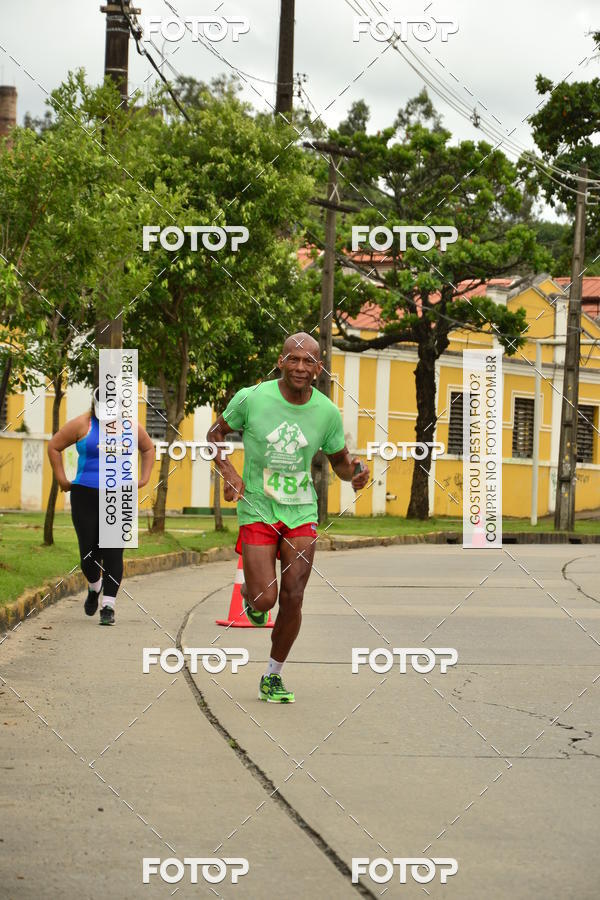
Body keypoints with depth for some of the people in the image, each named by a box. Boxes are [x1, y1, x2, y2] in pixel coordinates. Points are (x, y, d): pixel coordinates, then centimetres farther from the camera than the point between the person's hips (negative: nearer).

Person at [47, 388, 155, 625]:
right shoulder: (82, 425, 0)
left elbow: (148, 448, 23)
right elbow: (54, 447, 8)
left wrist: (144, 479, 14)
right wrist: (61, 479, 4)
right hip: (85, 496, 0)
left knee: (113, 553, -7)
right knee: (89, 552, 0)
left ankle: (108, 605, -3)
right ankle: (94, 587, 32)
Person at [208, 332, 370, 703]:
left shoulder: (327, 412, -4)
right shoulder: (251, 398, -11)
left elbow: (339, 459, 12)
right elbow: (216, 434, 5)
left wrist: (354, 471, -12)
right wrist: (229, 473, -12)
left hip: (301, 511, 2)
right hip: (257, 509, -2)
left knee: (293, 599, -1)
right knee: (264, 599, -11)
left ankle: (273, 677, 18)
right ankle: (250, 594, 29)